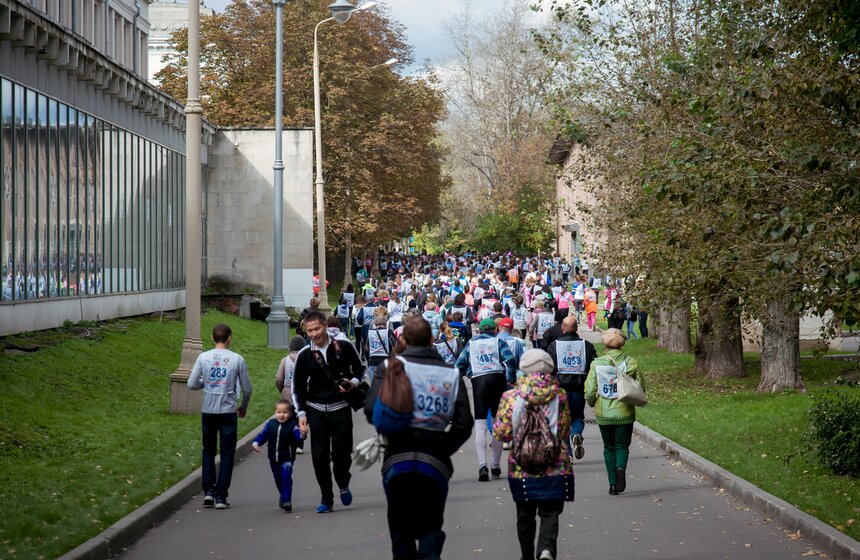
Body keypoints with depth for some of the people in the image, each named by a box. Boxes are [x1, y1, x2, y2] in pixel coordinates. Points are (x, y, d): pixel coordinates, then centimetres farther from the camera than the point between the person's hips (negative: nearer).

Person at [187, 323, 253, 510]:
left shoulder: (203, 357, -2)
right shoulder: (237, 360, -5)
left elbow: (191, 384, -2)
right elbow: (246, 389, 1)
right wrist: (243, 407, 19)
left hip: (208, 412, 2)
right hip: (228, 412, -2)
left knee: (208, 451, 17)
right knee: (227, 454, 6)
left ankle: (208, 491, 9)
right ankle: (220, 496, 4)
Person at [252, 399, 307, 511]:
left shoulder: (292, 425, -14)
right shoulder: (271, 424, -3)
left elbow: (297, 437, -28)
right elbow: (262, 435, 1)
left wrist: (302, 435, -51)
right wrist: (256, 443, -17)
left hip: (287, 458, -4)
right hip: (274, 459, 5)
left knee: (286, 477, -20)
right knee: (278, 480, 18)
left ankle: (286, 501, -17)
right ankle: (283, 496, 41)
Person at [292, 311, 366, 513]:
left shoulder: (344, 347, -3)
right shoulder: (304, 355, 0)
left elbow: (360, 369, 12)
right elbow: (297, 387, 8)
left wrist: (353, 383, -9)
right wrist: (301, 413, 1)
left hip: (341, 409, -1)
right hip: (316, 411, 1)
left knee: (342, 452, -4)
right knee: (320, 456, 0)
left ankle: (343, 485, 27)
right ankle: (326, 499, 12)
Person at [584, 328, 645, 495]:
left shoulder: (597, 364, -8)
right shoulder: (631, 363, -6)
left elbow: (590, 391, -6)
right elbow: (640, 387, -2)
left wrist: (593, 403, 14)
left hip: (604, 414, 0)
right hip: (625, 413, 0)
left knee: (609, 448, 13)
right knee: (622, 445, 10)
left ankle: (612, 483, 9)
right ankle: (621, 468, -20)